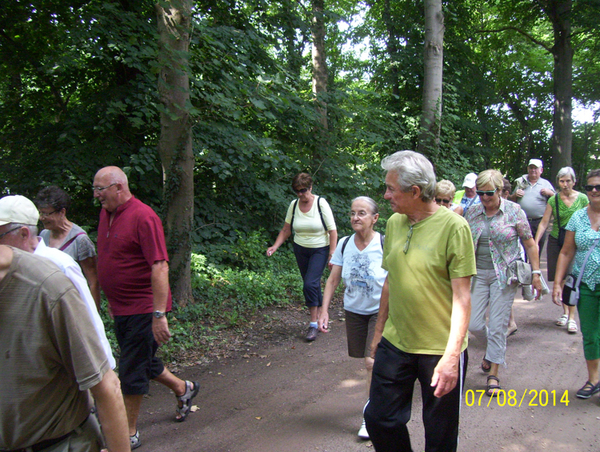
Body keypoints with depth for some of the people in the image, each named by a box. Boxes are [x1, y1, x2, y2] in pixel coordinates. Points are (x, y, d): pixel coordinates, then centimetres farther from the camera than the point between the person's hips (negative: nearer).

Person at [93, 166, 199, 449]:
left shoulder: (143, 217, -20)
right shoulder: (106, 213, 8)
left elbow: (160, 267, -25)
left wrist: (159, 314, -28)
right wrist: (112, 301, 21)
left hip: (143, 308, -8)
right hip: (120, 309, 9)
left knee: (131, 372, 2)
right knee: (144, 363, 21)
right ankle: (184, 389, 44)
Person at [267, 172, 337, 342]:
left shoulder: (321, 203, -12)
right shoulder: (293, 205, 0)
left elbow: (333, 231, -11)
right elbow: (286, 230, 5)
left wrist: (332, 254, -16)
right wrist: (275, 246, -9)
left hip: (319, 250, -4)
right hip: (300, 250, 5)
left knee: (310, 284, -16)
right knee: (311, 285, 11)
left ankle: (314, 324, -6)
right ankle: (320, 317, 27)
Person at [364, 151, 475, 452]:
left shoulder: (453, 226, -14)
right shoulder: (394, 222, 4)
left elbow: (462, 297, -15)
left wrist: (451, 356, -20)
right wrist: (379, 330, 16)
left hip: (440, 349, -5)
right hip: (394, 343, 5)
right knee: (378, 418, 10)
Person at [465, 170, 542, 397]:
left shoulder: (514, 211, -4)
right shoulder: (473, 213, 4)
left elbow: (530, 244, 0)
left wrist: (536, 273, -5)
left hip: (504, 274, -3)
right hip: (478, 274, 3)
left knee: (498, 325, -2)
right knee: (473, 324, 1)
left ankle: (493, 374, 12)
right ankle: (493, 349, 34)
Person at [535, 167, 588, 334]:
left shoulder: (582, 198, -2)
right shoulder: (553, 200, -1)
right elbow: (544, 222, -3)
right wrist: (536, 243, -12)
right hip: (556, 242, 2)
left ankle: (572, 317, -4)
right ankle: (565, 312, 22)